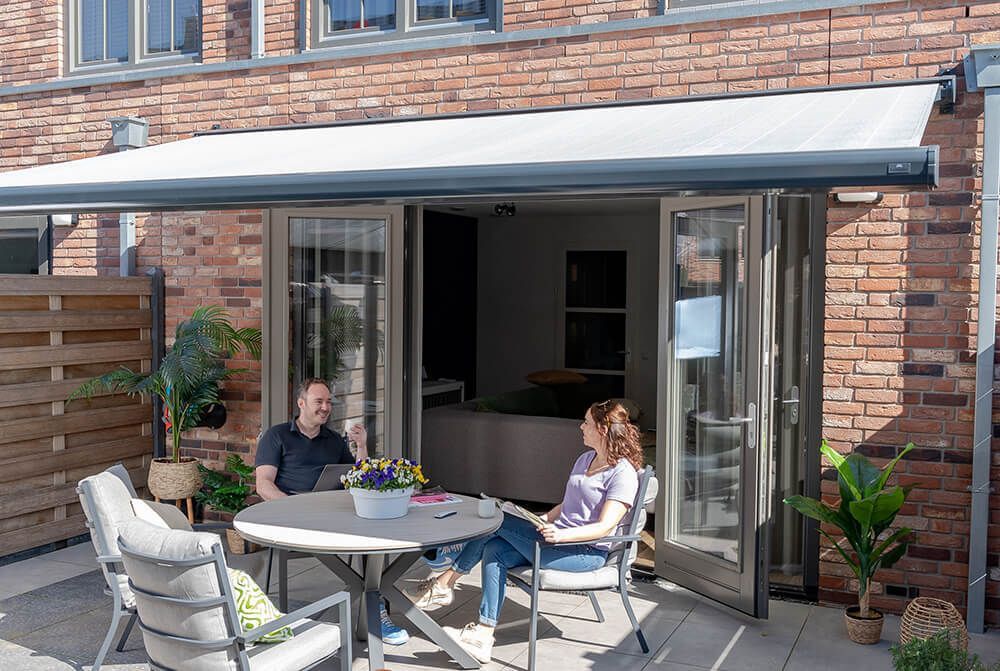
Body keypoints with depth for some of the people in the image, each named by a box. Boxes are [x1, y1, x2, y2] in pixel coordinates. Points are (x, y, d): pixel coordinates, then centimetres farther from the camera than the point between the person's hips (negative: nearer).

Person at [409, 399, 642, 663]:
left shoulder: (623, 473, -11)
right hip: (559, 537, 9)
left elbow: (606, 526, -21)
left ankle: (446, 582, -1)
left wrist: (560, 534, -33)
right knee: (494, 550, -15)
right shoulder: (585, 459, 18)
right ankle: (482, 636, -17)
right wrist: (539, 521, 8)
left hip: (587, 552, -9)